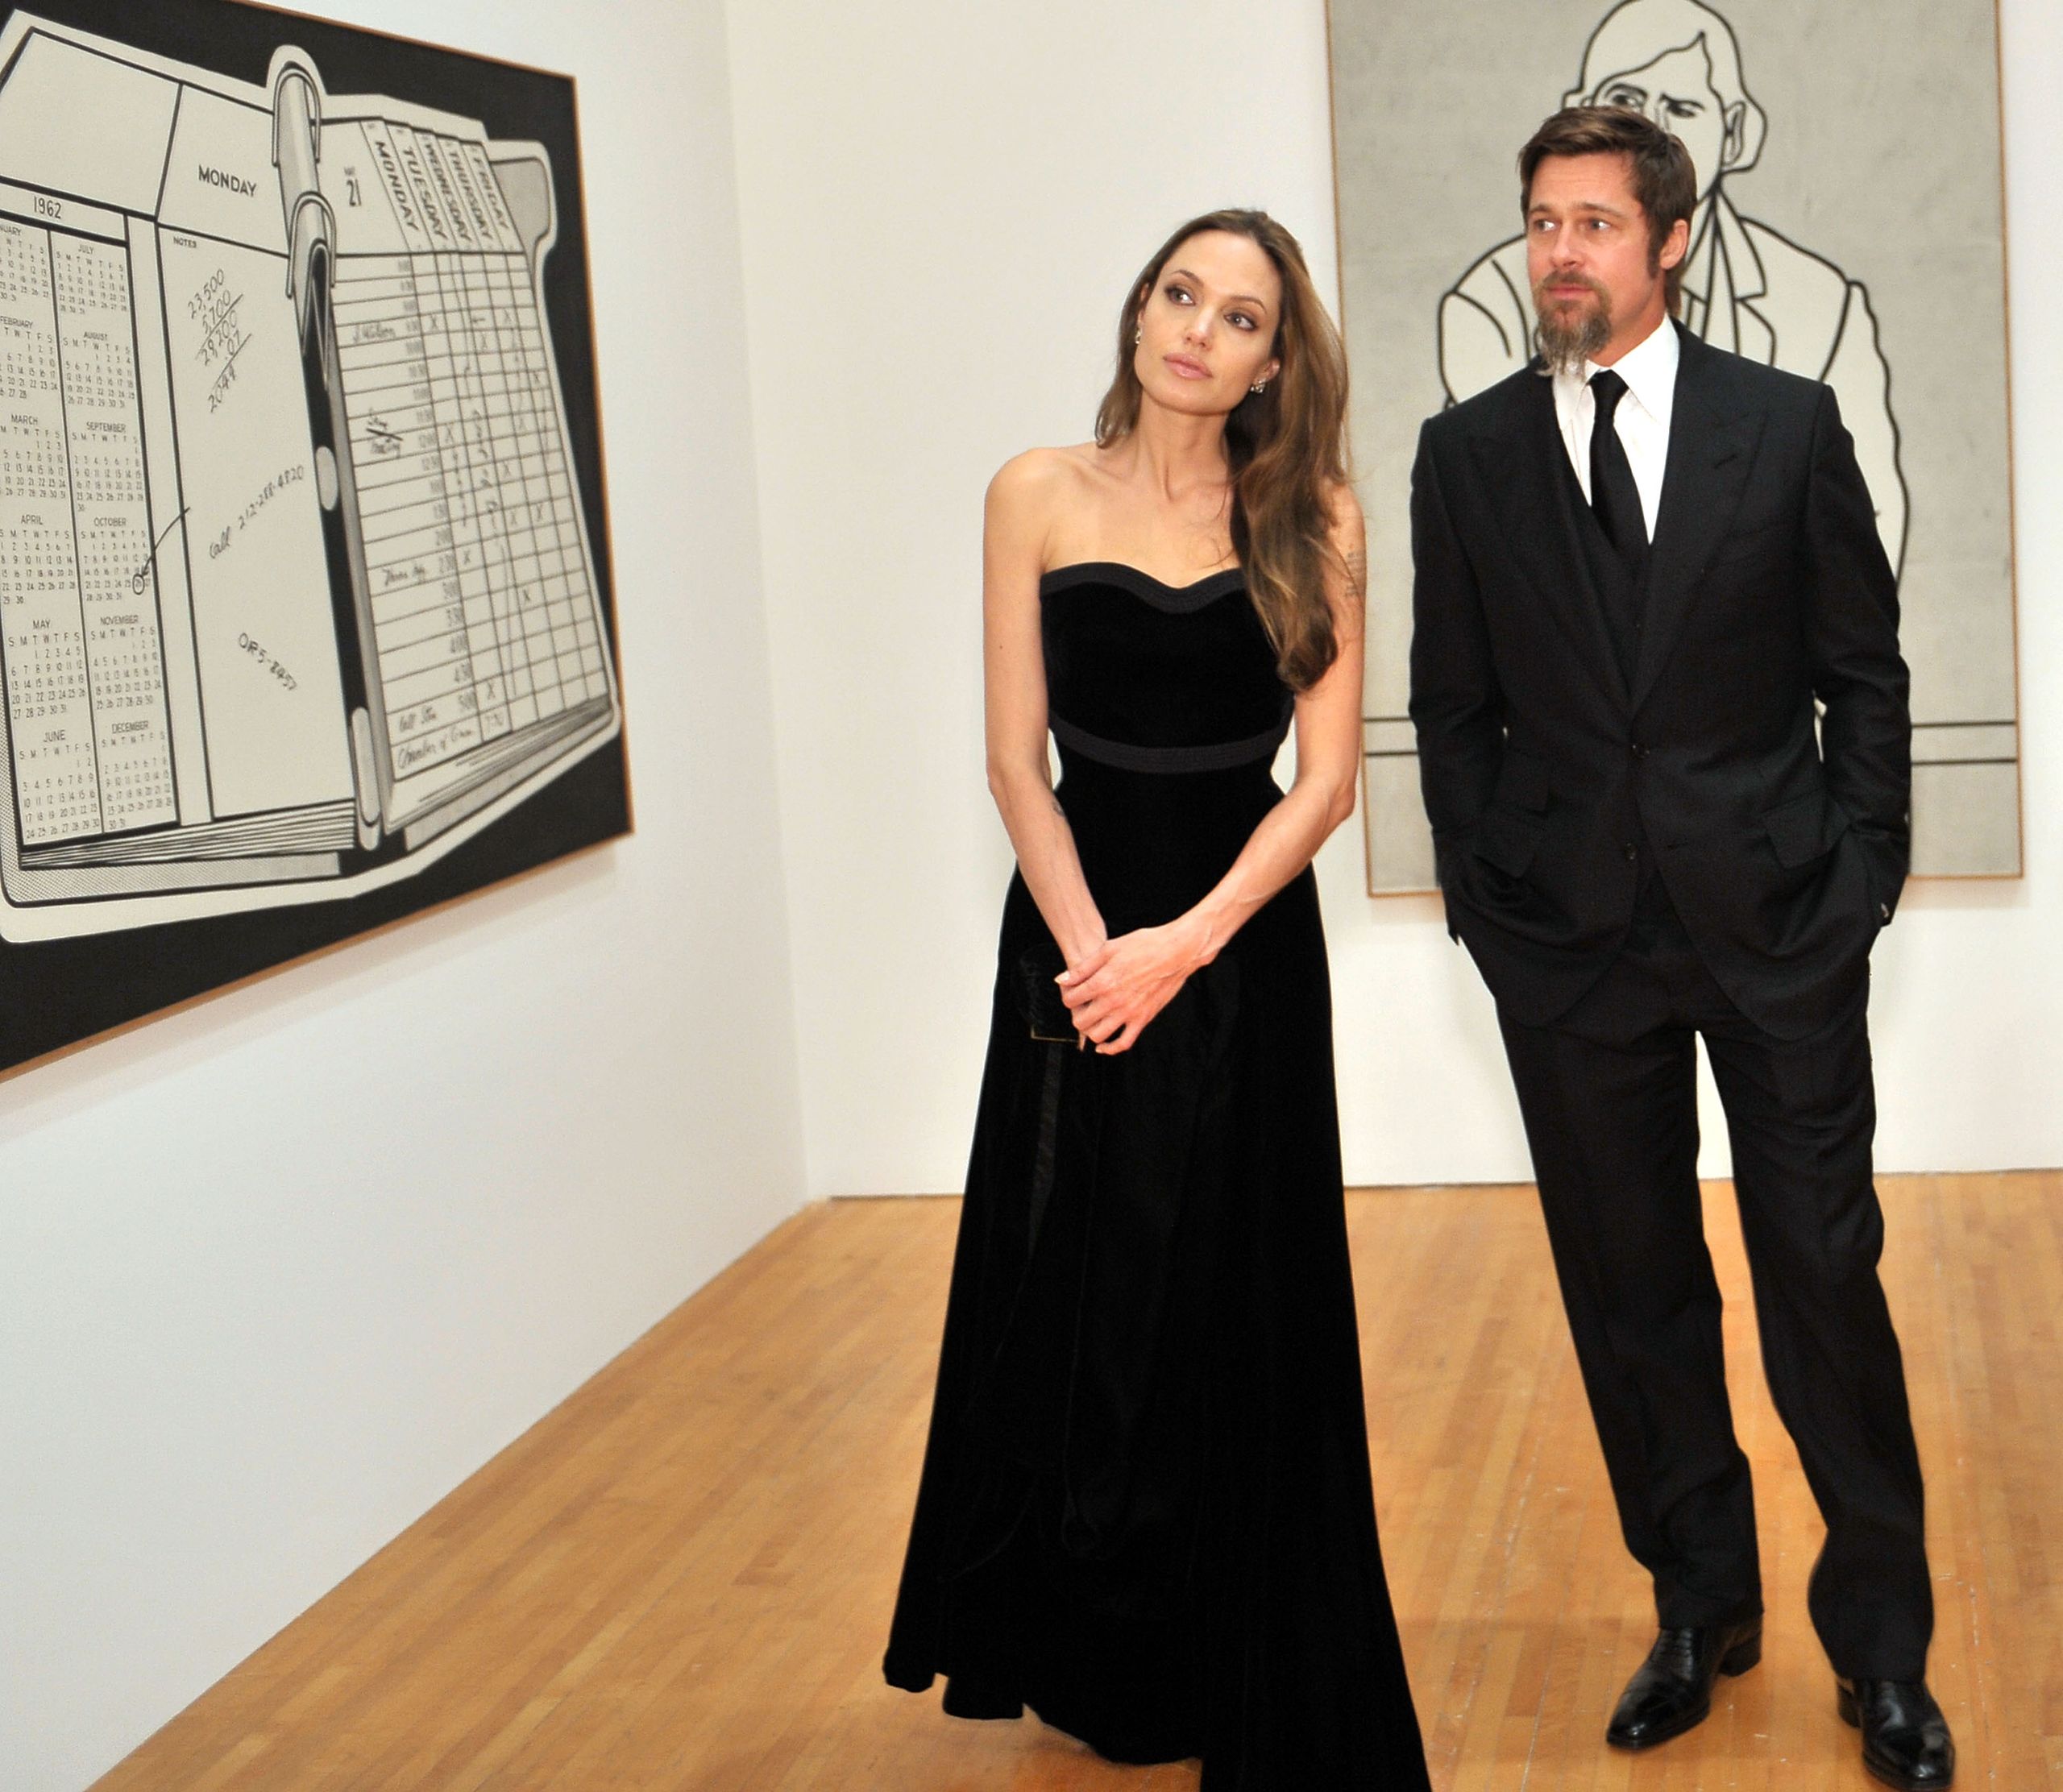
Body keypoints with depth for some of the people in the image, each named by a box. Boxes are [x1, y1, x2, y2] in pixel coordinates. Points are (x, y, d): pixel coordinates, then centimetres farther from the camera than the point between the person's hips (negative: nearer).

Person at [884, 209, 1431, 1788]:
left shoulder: (1313, 517, -2)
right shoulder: (1040, 496, -1)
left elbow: (1327, 776, -6)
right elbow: (1017, 760, -2)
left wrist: (1183, 945, -14)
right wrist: (1093, 949, -12)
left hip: (1246, 943, -1)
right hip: (1076, 932, 1)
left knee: (1241, 1315, 5)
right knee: (1072, 1305, 8)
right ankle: (1096, 1664, 27)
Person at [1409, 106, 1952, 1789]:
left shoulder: (1789, 425, 1)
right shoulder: (1468, 454, 5)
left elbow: (1866, 671, 4)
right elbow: (1453, 709, 8)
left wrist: (1861, 880, -2)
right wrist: (1490, 907, 1)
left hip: (1779, 923, -1)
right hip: (1575, 944, 2)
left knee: (1828, 1284, 1)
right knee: (1631, 1290, 9)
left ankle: (1882, 1647, 15)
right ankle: (1702, 1605, 25)